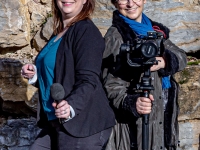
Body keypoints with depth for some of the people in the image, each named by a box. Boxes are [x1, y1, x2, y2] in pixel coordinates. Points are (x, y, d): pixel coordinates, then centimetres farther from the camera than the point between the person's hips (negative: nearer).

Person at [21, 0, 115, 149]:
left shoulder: (86, 31, -12)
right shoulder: (59, 32, 15)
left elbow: (88, 80, -21)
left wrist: (71, 106, -37)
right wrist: (35, 74, 9)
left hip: (82, 125, -9)